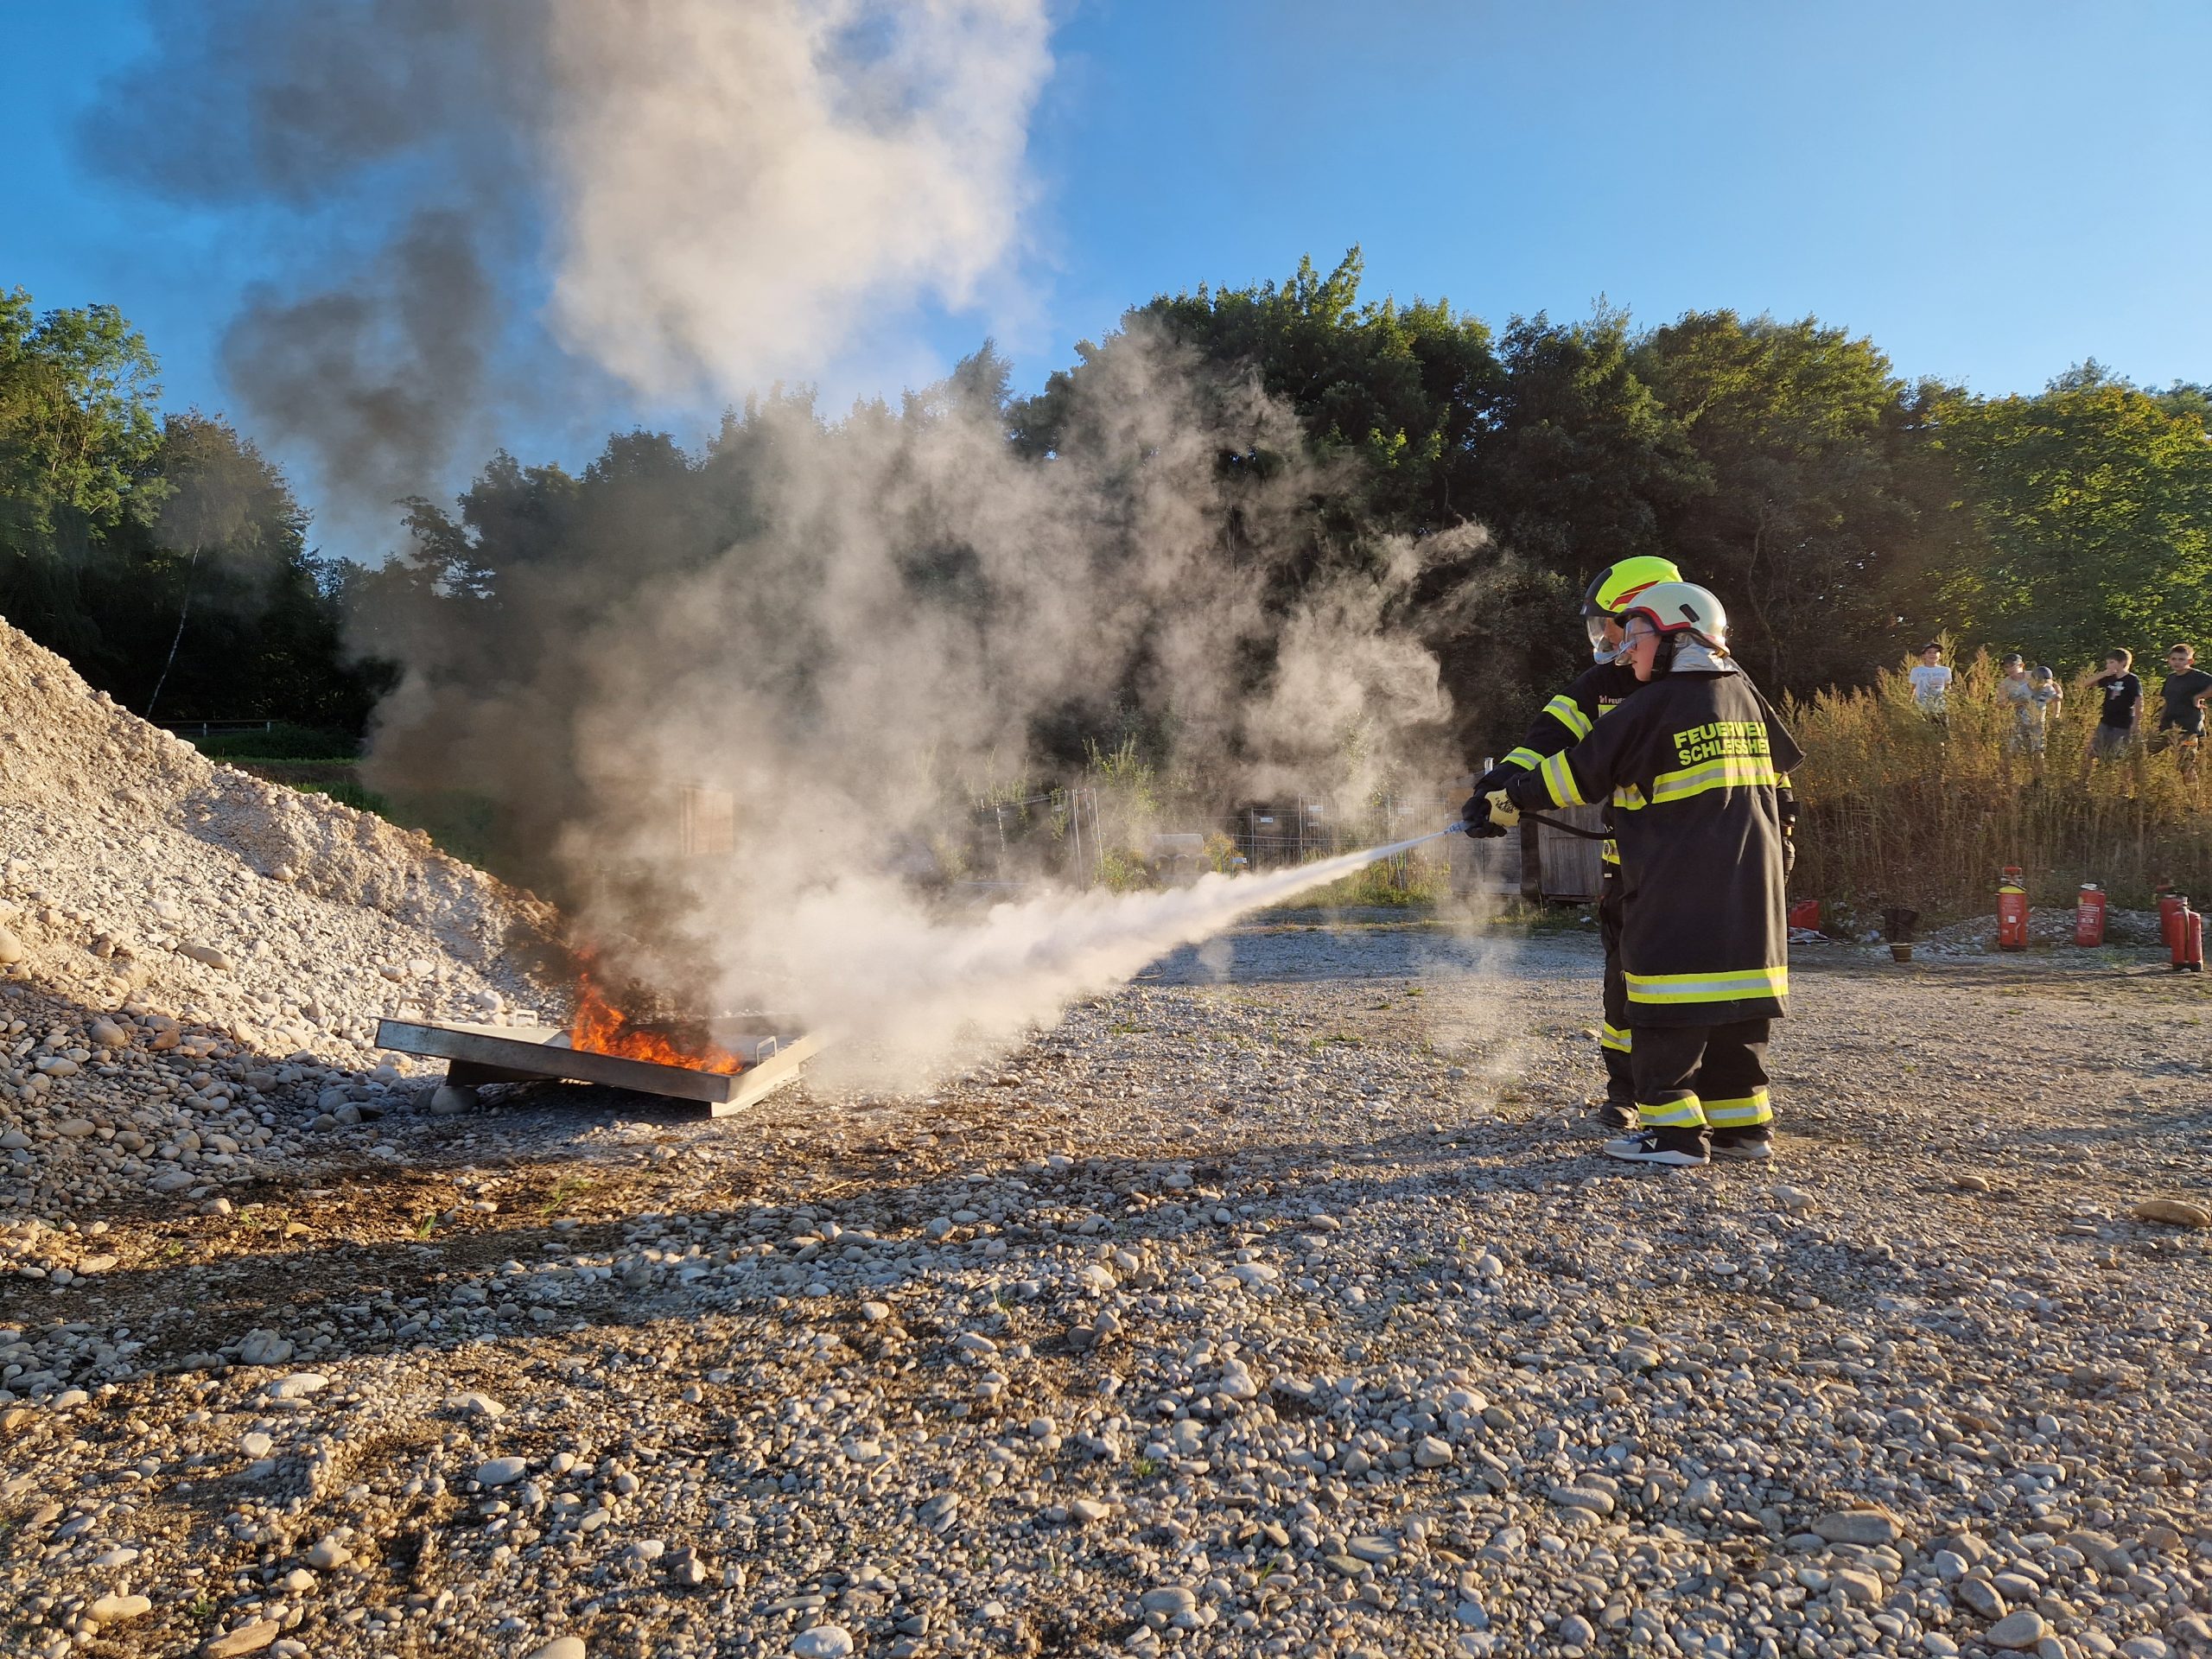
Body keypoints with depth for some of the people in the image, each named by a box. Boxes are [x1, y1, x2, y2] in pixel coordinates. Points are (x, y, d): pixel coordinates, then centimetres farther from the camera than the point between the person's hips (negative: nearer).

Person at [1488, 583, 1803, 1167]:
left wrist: (1515, 795, 4)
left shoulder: (1657, 705, -8)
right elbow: (1780, 784, 21)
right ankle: (1741, 1121, 17)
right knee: (1733, 988, 12)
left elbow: (1583, 768, -6)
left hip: (1677, 887, -8)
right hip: (1749, 883, 8)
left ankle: (1673, 1129, -3)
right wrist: (1777, 849, 29)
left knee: (1667, 1006, -3)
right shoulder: (1745, 696, 14)